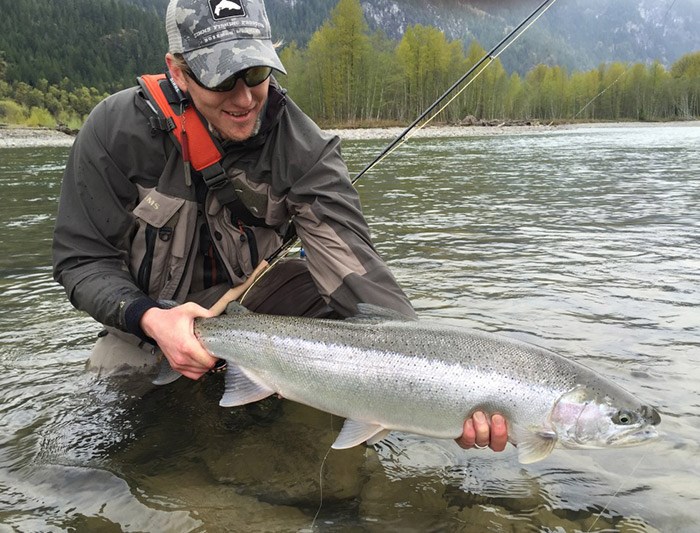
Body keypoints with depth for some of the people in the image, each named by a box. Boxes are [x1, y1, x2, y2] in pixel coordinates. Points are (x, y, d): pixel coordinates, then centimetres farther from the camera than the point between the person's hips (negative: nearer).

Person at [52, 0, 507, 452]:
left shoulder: (302, 148, -22)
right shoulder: (118, 129, -21)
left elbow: (352, 266, -31)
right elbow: (82, 259, -14)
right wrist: (150, 319, -35)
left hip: (254, 297, 1)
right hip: (147, 317, 0)